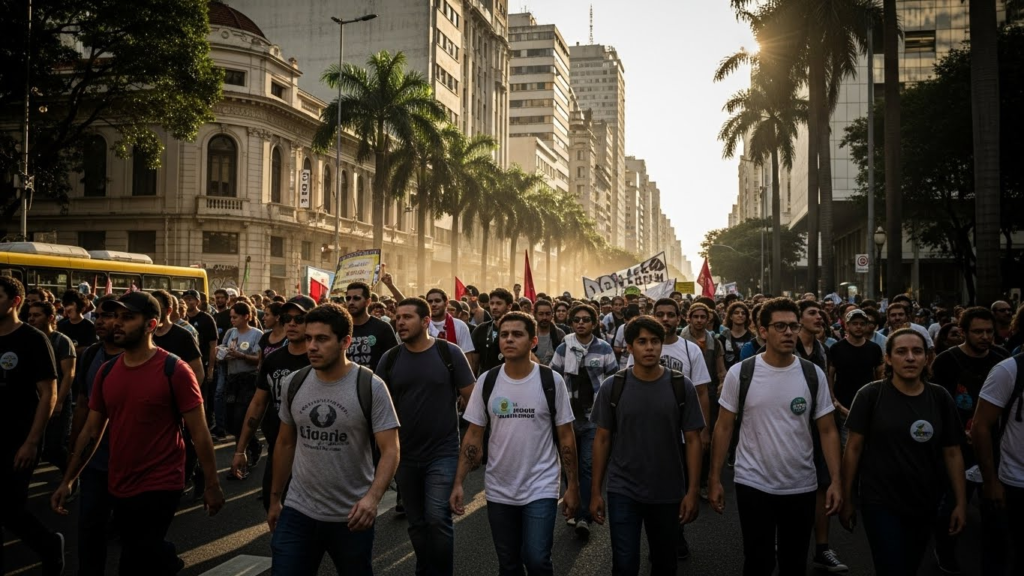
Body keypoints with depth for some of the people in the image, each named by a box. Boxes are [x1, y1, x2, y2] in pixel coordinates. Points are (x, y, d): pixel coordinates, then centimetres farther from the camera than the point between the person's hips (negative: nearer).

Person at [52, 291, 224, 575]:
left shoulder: (174, 370, -14)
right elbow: (91, 430, 11)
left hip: (160, 487, -6)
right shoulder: (107, 371, 3)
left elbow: (198, 431, -12)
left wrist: (212, 484, -11)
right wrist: (67, 481, 9)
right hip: (119, 487, 6)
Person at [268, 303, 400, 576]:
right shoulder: (293, 384, 1)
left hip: (351, 515, -2)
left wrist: (373, 496, -30)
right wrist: (275, 498, 15)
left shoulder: (371, 387, -13)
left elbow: (390, 449, -15)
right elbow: (285, 444, 12)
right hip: (297, 511, 3)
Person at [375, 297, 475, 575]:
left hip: (443, 452, -3)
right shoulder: (389, 359, 0)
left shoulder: (449, 353, -7)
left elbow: (471, 398, -2)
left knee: (438, 518, -11)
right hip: (405, 454, 4)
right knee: (417, 522, 14)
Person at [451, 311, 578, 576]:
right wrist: (458, 483, -5)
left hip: (541, 489, -2)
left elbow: (565, 437, -2)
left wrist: (573, 485, -4)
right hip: (498, 490, 3)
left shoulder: (551, 381, -7)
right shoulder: (486, 381, -2)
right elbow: (473, 436, 2)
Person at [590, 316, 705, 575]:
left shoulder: (682, 387, -5)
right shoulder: (612, 387, -5)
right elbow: (602, 439, 1)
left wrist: (692, 491, -6)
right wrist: (595, 491, 0)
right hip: (623, 492, -1)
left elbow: (692, 440, -1)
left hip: (668, 493, 1)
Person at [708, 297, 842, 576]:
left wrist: (836, 480, -8)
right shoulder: (740, 373, -7)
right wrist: (715, 478, -5)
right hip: (753, 484, -2)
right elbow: (724, 427, -2)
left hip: (802, 487, 2)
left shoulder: (813, 375, -3)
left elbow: (827, 431, 1)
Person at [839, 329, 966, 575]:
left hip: (925, 503, 4)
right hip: (881, 502, -4)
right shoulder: (870, 395, -10)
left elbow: (952, 453, 4)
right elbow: (854, 448, -7)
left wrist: (961, 502, 2)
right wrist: (847, 499, -6)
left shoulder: (940, 398, -1)